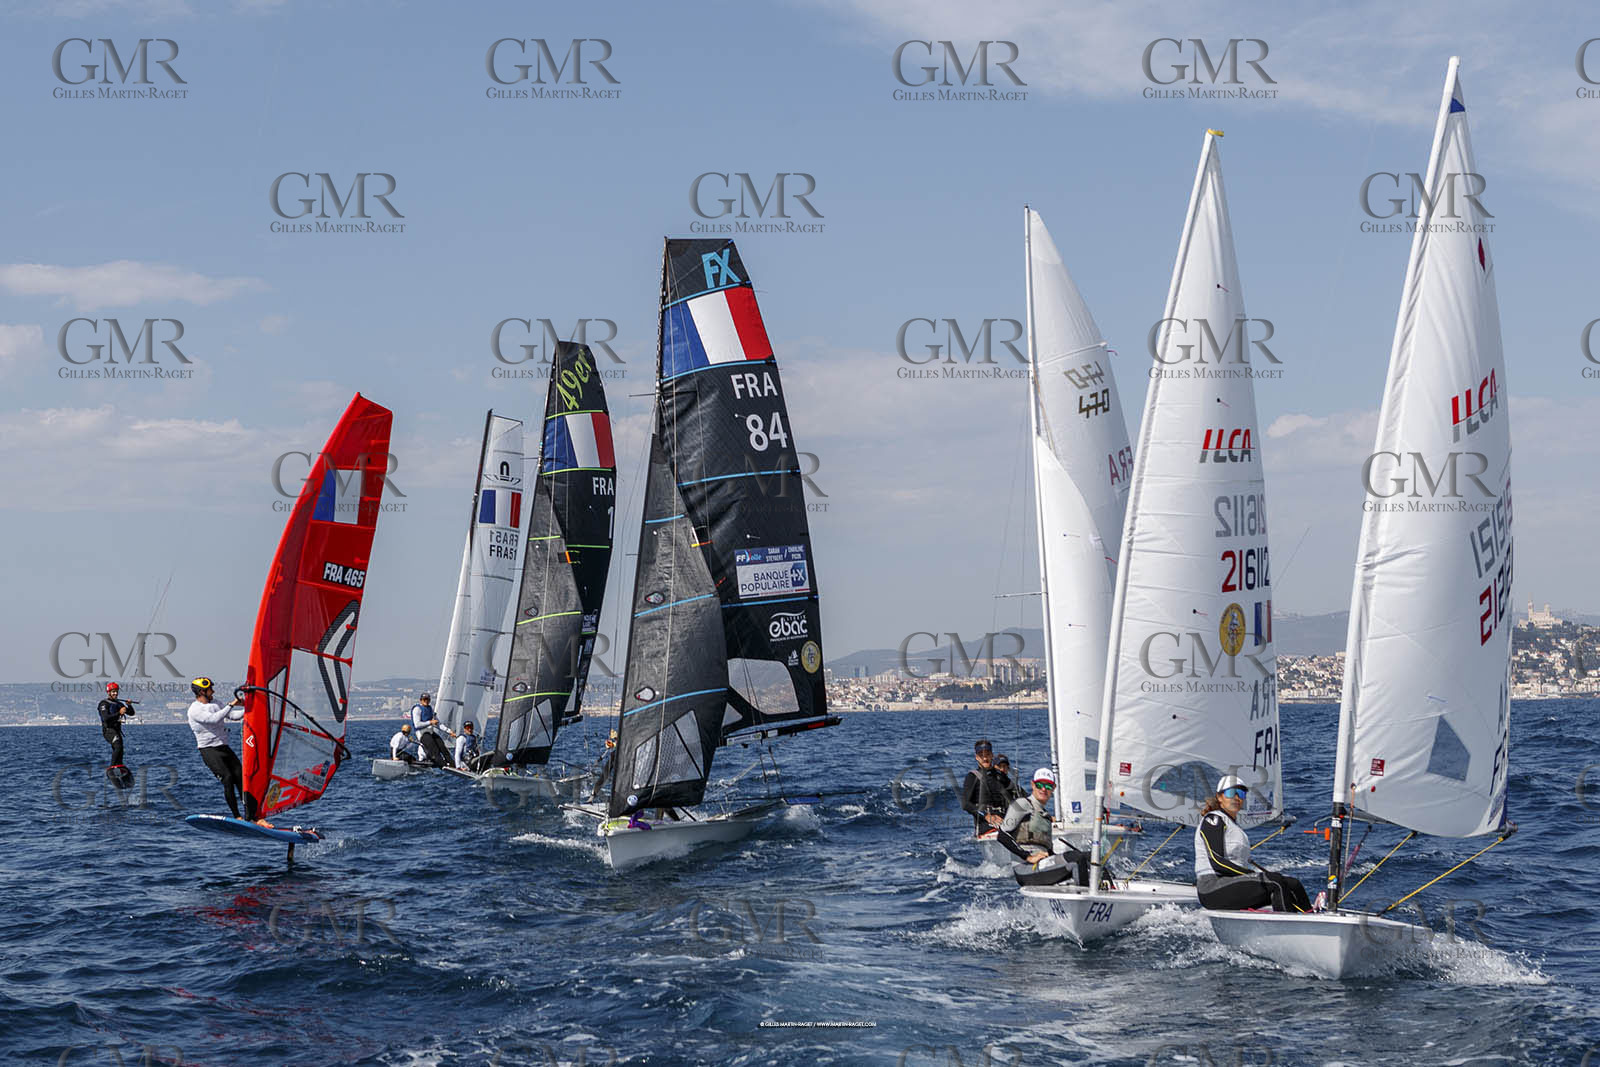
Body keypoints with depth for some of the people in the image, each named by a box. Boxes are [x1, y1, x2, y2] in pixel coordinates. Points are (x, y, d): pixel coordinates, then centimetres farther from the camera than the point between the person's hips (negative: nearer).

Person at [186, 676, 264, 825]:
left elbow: (233, 716, 18)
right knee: (227, 778, -22)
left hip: (224, 748, 7)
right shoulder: (194, 710, -9)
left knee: (241, 778, -6)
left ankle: (252, 817, -8)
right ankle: (237, 817, -16)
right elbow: (213, 719, -24)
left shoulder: (215, 704, 15)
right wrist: (231, 705, -21)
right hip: (209, 750, -7)